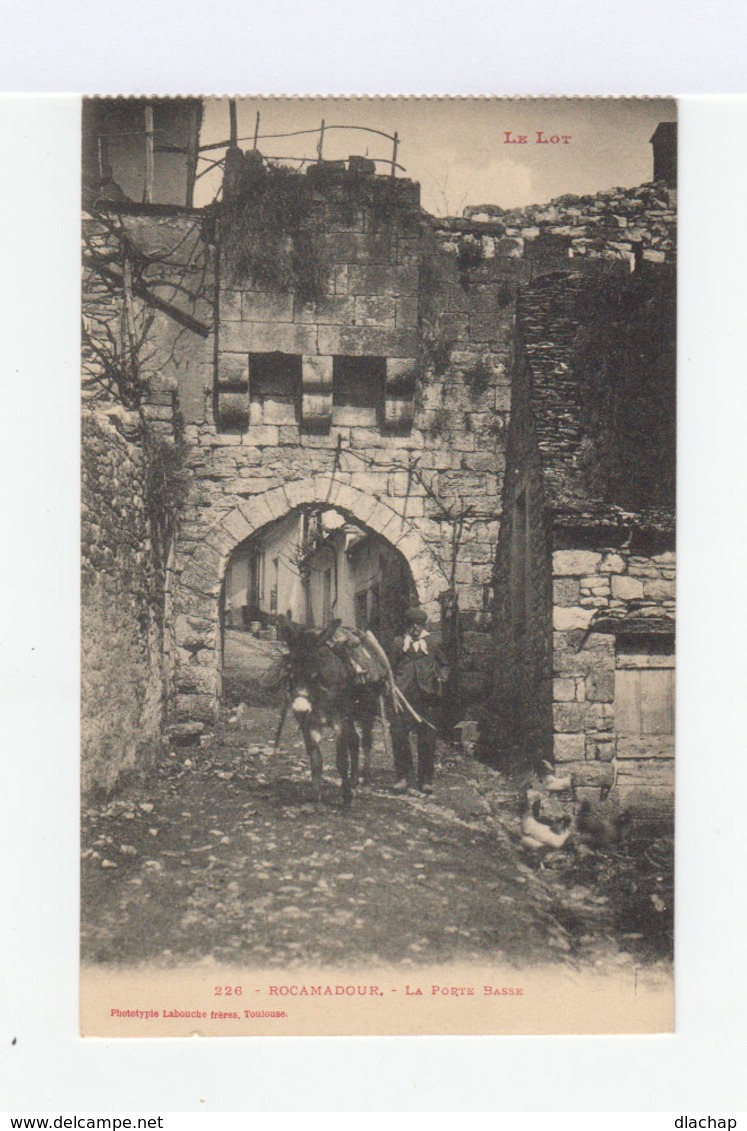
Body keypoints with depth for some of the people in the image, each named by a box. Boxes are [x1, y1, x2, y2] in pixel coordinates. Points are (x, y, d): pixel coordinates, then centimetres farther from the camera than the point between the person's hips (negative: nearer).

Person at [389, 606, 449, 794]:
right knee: (398, 733, -7)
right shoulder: (398, 642, 16)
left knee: (427, 737, 1)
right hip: (403, 694, 1)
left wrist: (441, 678, -1)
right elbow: (392, 668, 17)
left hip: (427, 694, -1)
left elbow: (443, 664, 18)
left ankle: (426, 779, 10)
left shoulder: (433, 641, 13)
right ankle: (403, 776, 6)